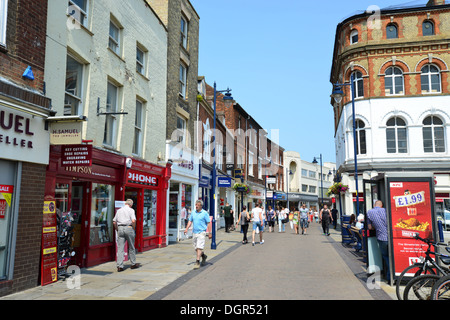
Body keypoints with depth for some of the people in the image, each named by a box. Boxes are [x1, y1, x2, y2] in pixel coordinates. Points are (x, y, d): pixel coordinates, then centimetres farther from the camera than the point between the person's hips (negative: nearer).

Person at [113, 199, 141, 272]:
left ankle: (119, 266, -3)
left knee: (120, 248, 2)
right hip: (128, 228, -4)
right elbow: (133, 221, -14)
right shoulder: (131, 210, -1)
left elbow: (114, 222, 12)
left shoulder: (119, 210, 15)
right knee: (131, 247, 10)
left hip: (120, 228, 4)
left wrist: (117, 230, 18)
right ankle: (133, 264, 20)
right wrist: (134, 229, -2)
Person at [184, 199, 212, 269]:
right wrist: (187, 228, 1)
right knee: (196, 248, 12)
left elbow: (208, 223, -4)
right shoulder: (193, 212, 9)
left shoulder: (205, 213, -5)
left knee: (199, 247, -13)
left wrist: (209, 233, -7)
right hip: (194, 232, 6)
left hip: (202, 232, -6)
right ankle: (203, 256, 37)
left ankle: (197, 262, -9)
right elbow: (190, 221, 15)